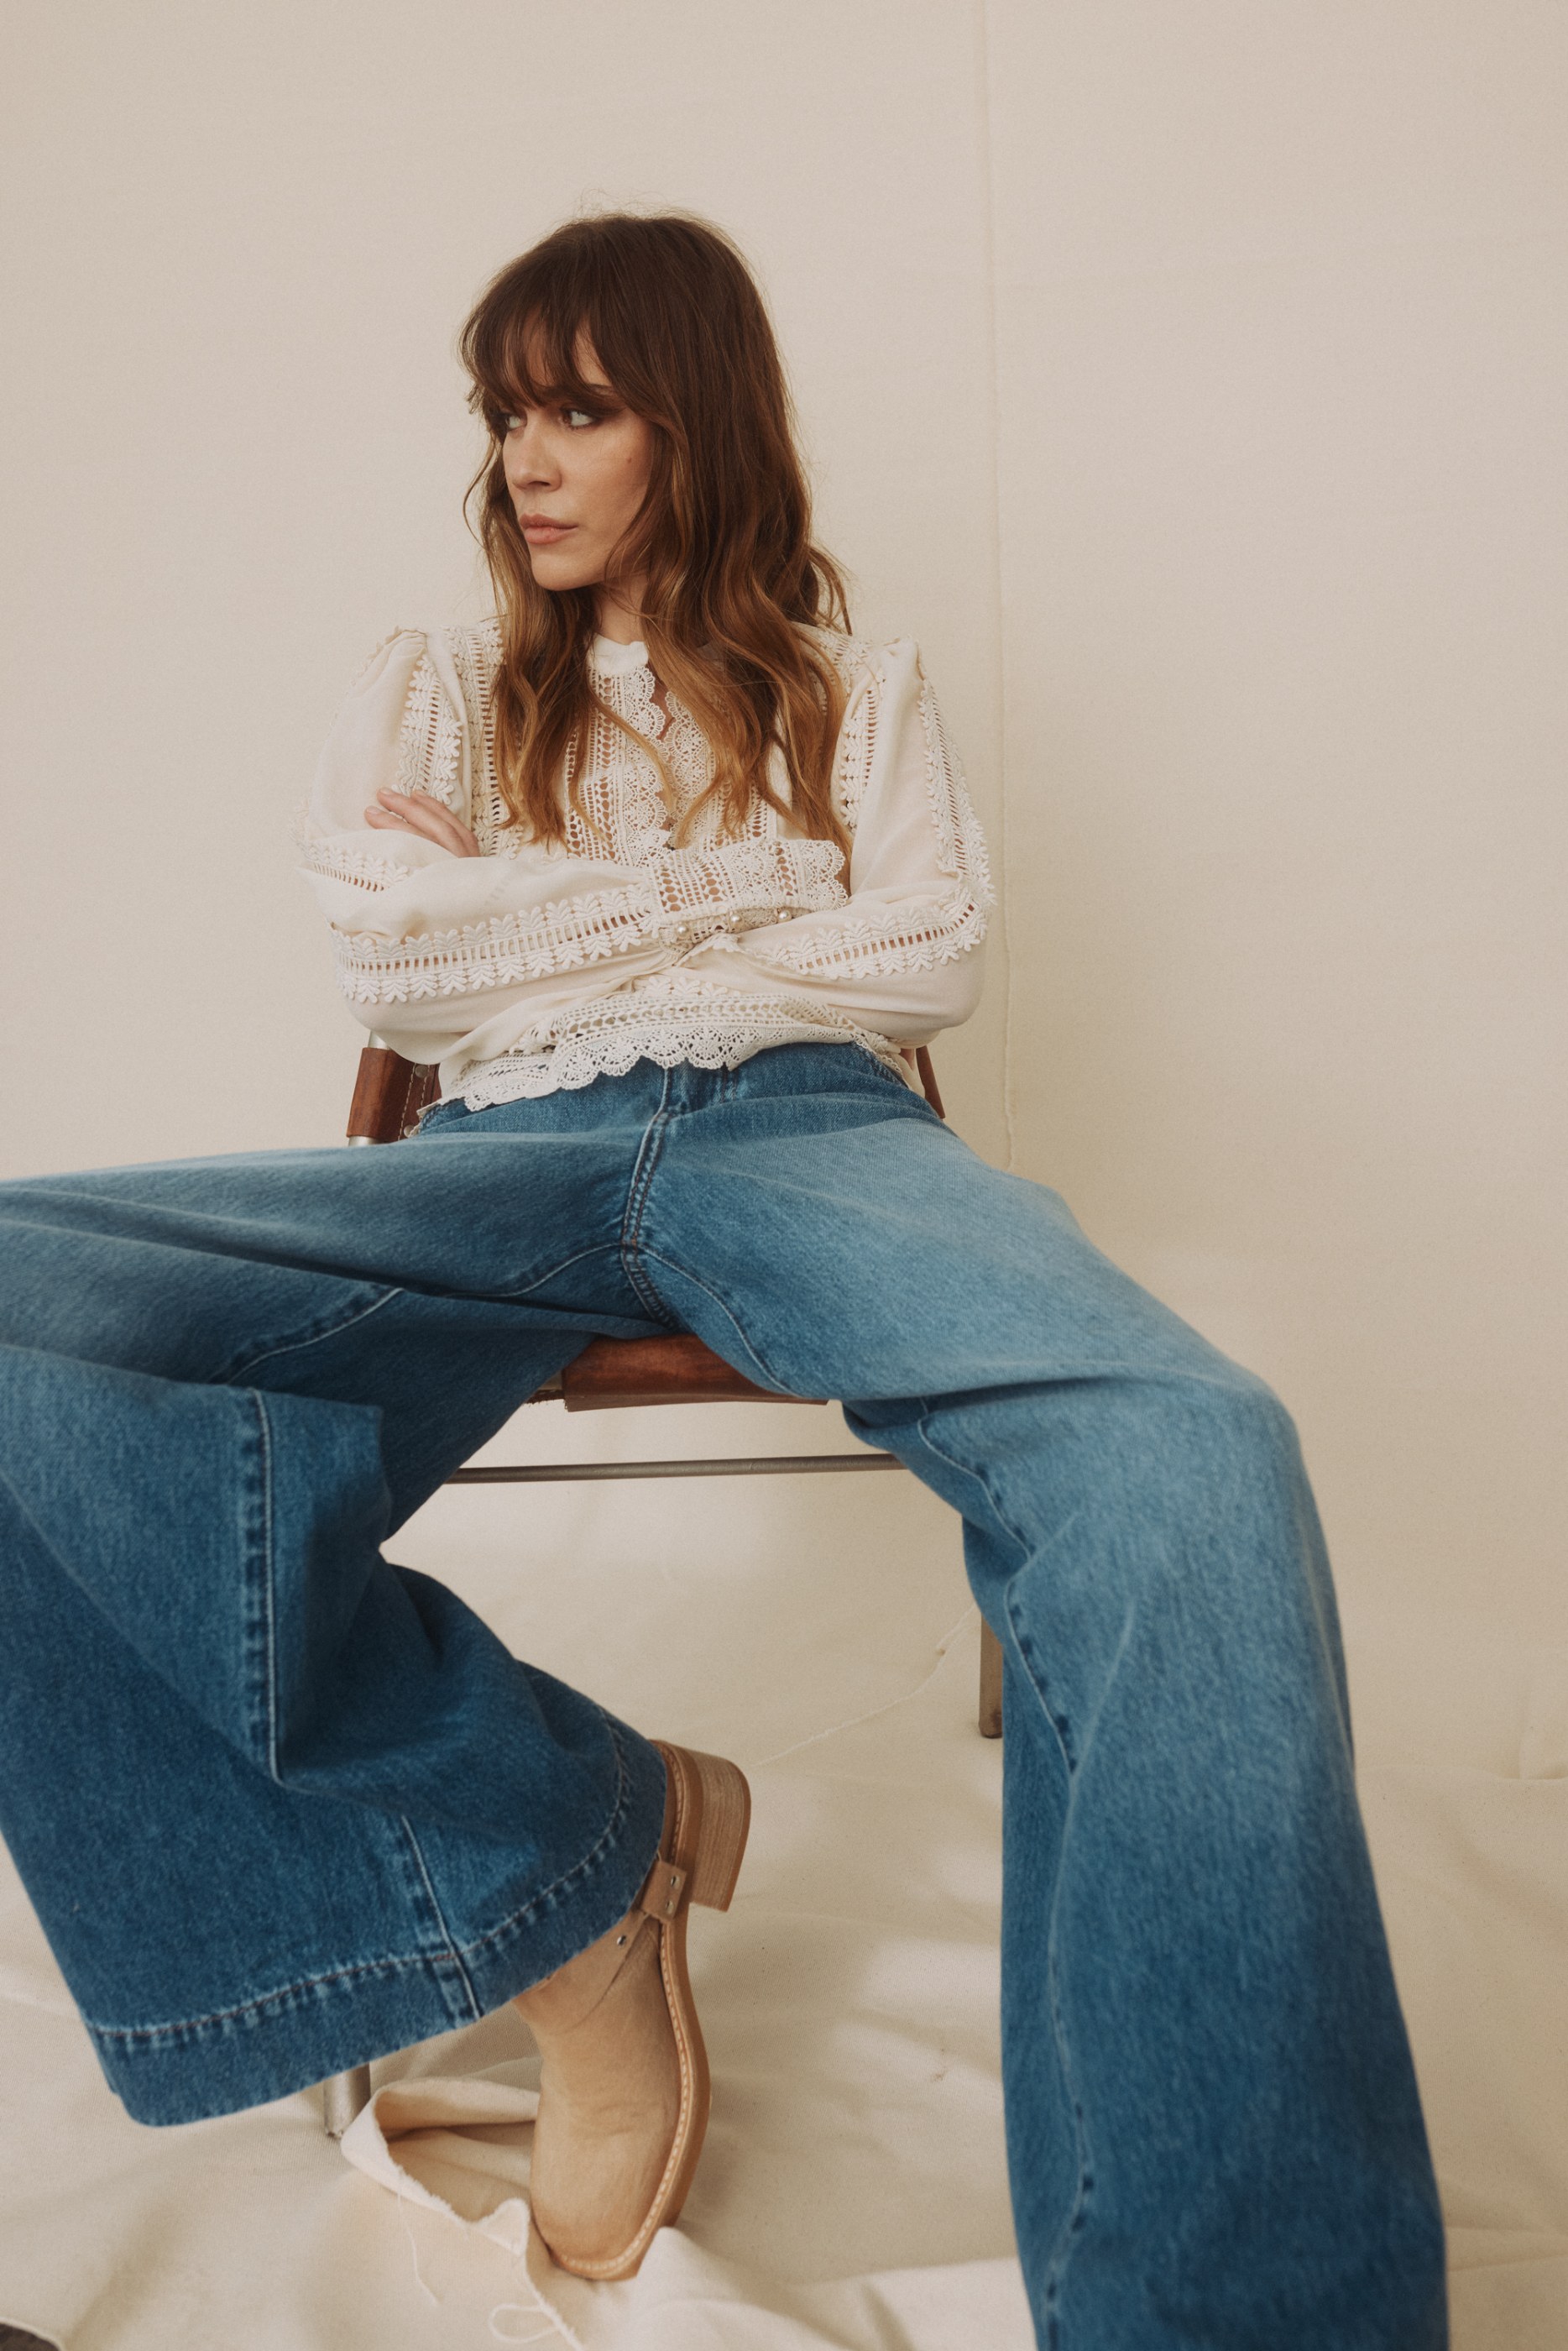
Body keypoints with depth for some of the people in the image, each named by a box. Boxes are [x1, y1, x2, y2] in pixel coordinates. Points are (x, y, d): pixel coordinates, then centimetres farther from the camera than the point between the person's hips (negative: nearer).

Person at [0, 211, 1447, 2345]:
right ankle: (574, 1864, -22)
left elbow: (931, 959, 7)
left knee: (1187, 1465, -38)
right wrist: (738, 893, 6)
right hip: (508, 1162, 2)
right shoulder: (437, 687, 27)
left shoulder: (855, 687, 25)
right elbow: (385, 956, 8)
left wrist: (532, 931, 5)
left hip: (809, 1131, -1)